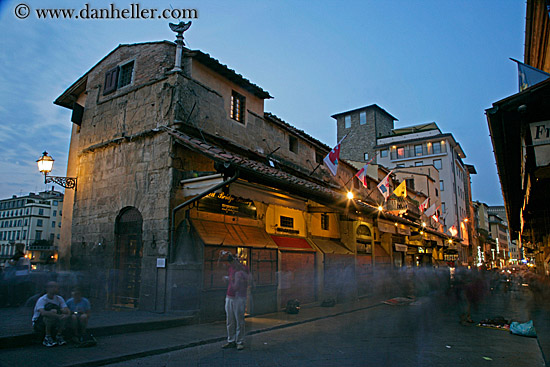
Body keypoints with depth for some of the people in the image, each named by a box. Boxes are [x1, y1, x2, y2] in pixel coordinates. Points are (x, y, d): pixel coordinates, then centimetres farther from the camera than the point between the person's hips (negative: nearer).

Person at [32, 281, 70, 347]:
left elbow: (67, 310, -13)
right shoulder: (41, 300, -20)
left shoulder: (59, 298, -3)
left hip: (51, 323, 5)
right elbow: (43, 313, -39)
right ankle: (47, 338, -19)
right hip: (38, 324, -5)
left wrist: (58, 310, -33)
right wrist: (58, 316, -48)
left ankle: (59, 336, -10)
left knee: (64, 314, -19)